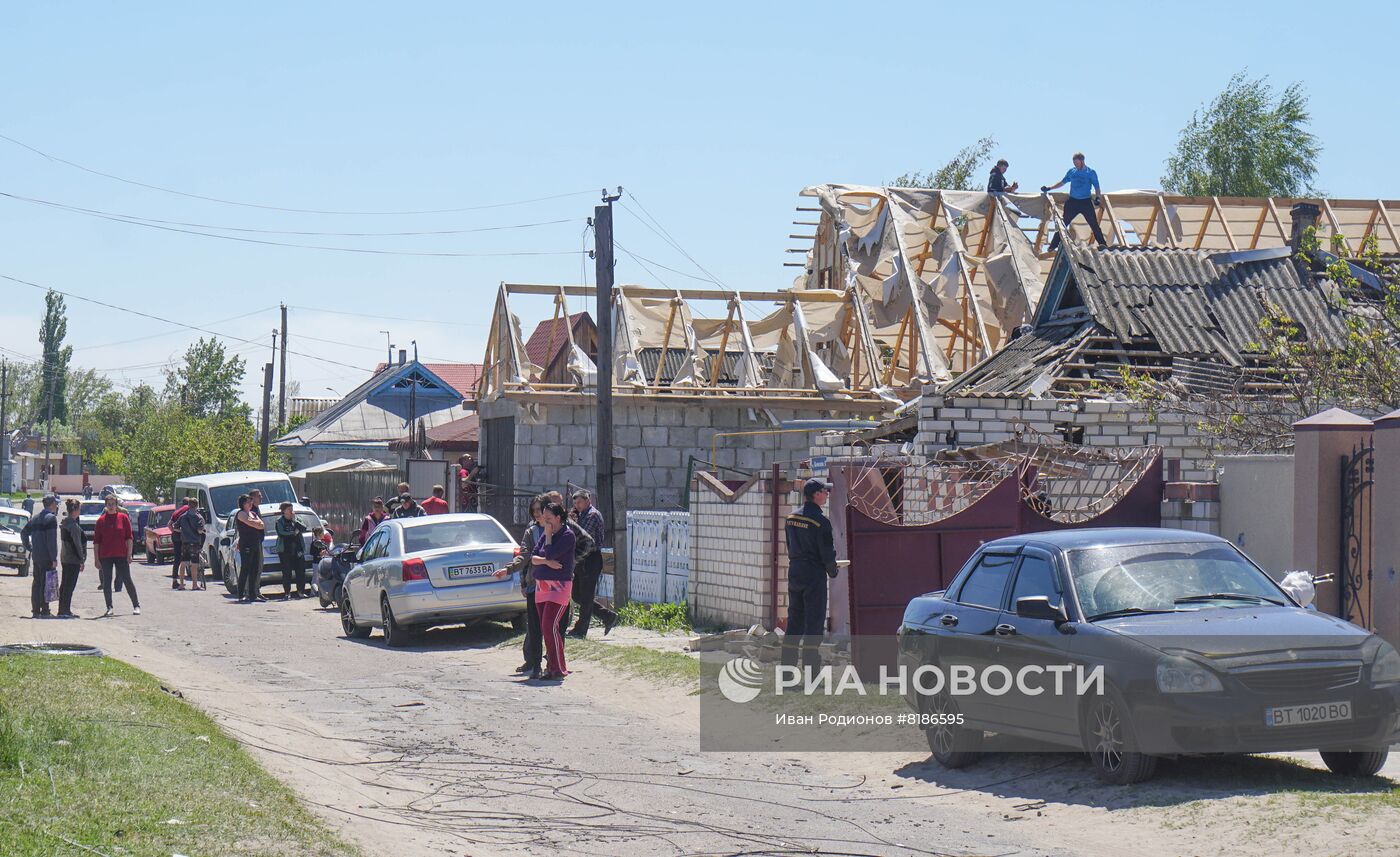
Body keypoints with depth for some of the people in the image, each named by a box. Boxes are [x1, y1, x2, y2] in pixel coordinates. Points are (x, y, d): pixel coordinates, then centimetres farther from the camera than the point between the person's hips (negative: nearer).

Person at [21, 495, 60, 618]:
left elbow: (23, 532, 17)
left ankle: (35, 610, 13)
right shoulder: (51, 518, -12)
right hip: (46, 557, -7)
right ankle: (44, 611, -6)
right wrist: (54, 559, -15)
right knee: (45, 584, -5)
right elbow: (51, 540, -17)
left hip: (35, 556, 8)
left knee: (36, 583, 11)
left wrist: (29, 548, 19)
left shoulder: (35, 518, 13)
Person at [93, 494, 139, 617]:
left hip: (121, 555, -1)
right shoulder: (101, 520, 3)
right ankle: (109, 608, 11)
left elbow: (129, 537, 2)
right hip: (105, 556, 1)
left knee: (127, 580, -1)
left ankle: (136, 606, 6)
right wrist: (97, 559, 0)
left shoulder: (123, 517, 1)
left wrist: (129, 554, -4)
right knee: (106, 582, 4)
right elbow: (96, 541, 4)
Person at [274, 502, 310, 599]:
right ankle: (287, 593, 2)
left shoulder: (296, 520, 13)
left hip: (298, 550, 4)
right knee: (287, 573, -3)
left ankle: (301, 592, 9)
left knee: (301, 571, 1)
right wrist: (294, 533, -6)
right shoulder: (279, 521, 0)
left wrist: (295, 521, -10)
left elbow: (304, 528, -1)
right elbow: (281, 533, -13)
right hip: (285, 551, -4)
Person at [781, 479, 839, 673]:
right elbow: (827, 553, -13)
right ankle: (811, 673, -3)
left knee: (794, 622, 13)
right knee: (814, 623, -3)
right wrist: (833, 571, 4)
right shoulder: (820, 521, -15)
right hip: (814, 576, -7)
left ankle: (787, 667, 14)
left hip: (794, 574, 7)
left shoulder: (791, 518, 7)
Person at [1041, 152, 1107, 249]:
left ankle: (1103, 245, 0)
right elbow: (1062, 182, 17)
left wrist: (1097, 198, -20)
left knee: (1094, 225, -5)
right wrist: (1049, 188, 12)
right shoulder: (1072, 171, 6)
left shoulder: (1091, 173, -3)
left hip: (1086, 202, -3)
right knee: (1063, 224, 2)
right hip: (1073, 201, 3)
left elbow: (1097, 188, -2)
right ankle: (1053, 246, 5)